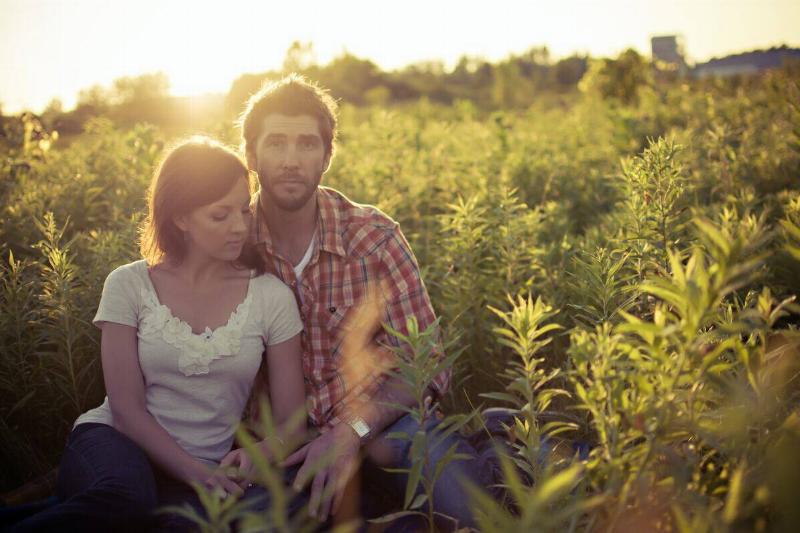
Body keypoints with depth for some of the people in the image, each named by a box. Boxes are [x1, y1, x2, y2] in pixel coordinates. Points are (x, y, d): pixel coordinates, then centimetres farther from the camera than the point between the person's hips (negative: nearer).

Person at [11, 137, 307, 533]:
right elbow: (127, 410, -5)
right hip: (116, 445, -2)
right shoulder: (129, 285, 0)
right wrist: (194, 471, -19)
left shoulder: (271, 296, 2)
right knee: (127, 497, -40)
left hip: (206, 469, 2)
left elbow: (290, 422, 5)